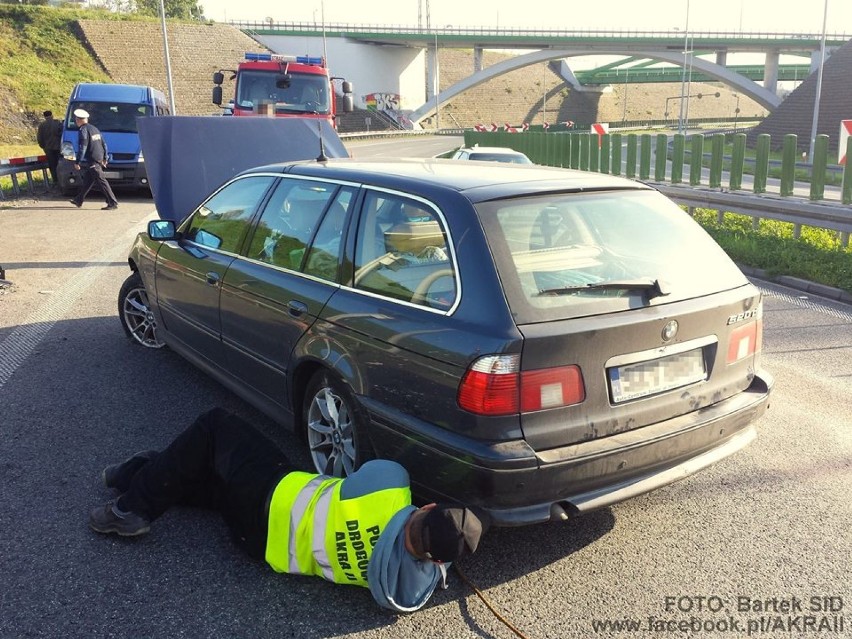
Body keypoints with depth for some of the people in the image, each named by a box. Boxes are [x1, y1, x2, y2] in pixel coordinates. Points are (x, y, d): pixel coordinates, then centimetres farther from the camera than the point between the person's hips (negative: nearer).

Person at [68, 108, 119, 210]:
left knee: (101, 181, -9)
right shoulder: (94, 128, 17)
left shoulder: (83, 130, -12)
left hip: (92, 161, -9)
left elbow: (82, 147, -18)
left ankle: (113, 203, -10)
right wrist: (104, 158, 27)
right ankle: (78, 200, 29)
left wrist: (77, 162, -14)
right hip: (99, 159, 9)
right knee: (87, 180, 18)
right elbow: (104, 144, 20)